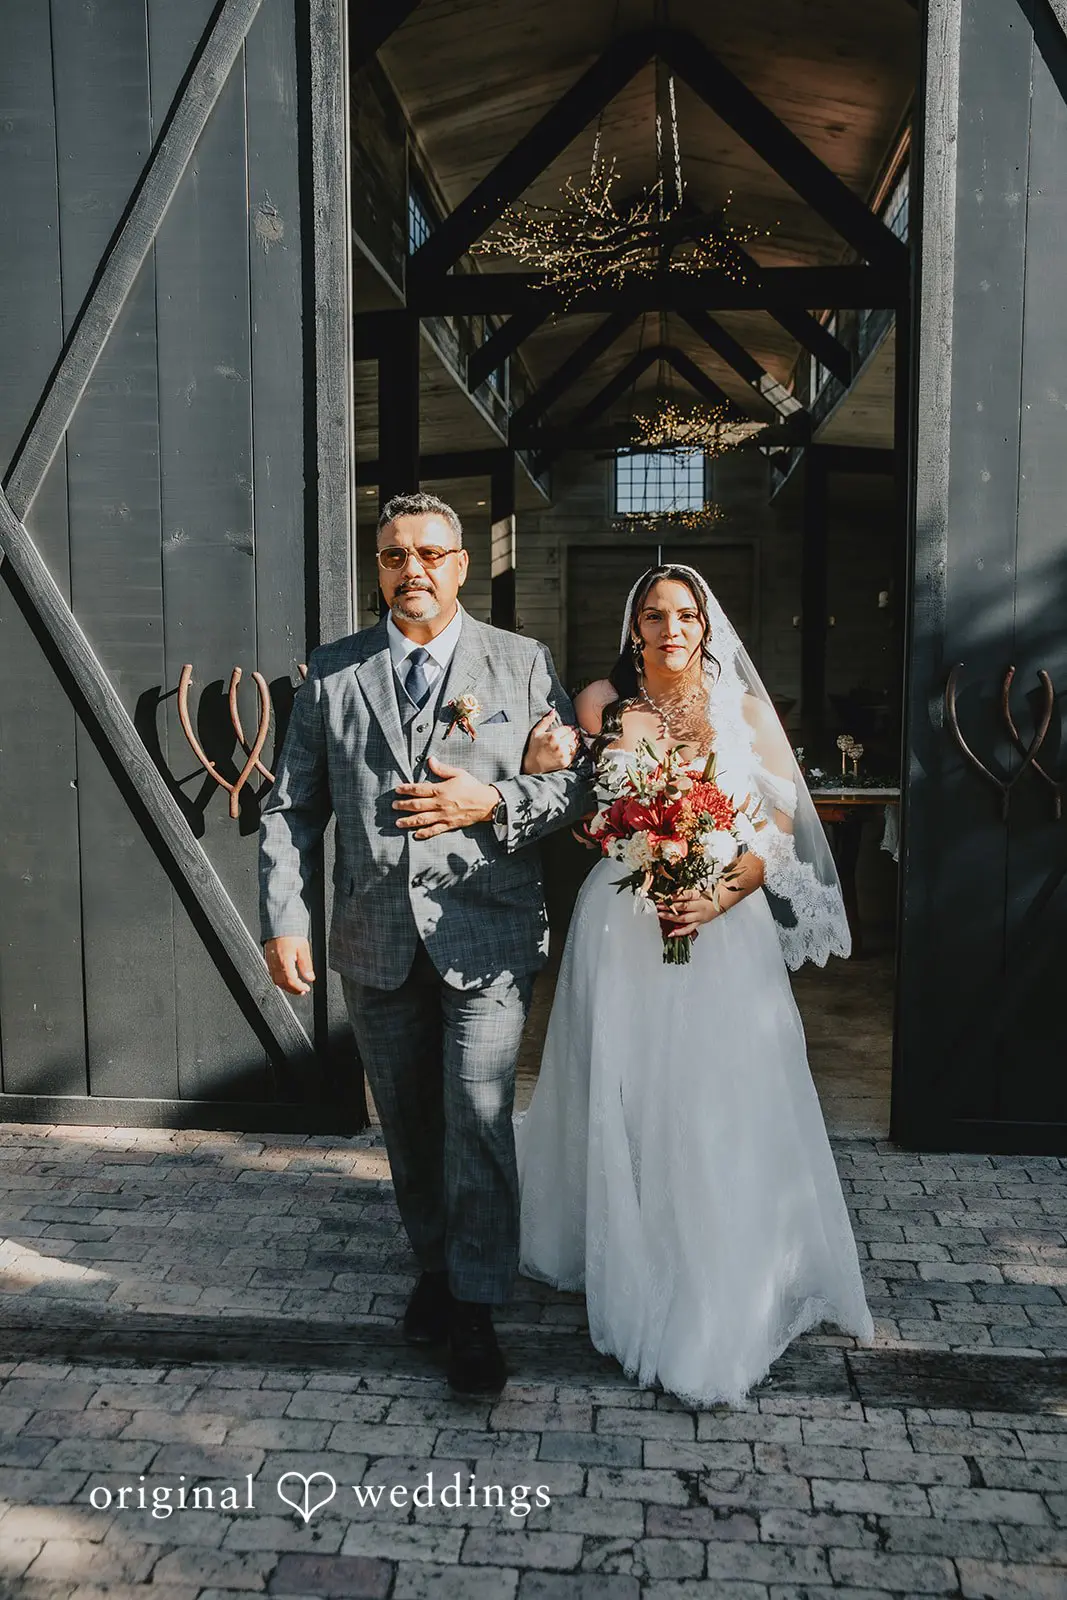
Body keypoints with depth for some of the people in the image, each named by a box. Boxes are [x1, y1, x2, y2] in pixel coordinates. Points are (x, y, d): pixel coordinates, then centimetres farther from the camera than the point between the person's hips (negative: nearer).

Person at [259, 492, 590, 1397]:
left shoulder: (522, 663, 2)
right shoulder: (332, 671, 6)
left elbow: (578, 785, 2)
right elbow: (292, 806, 5)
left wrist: (493, 803, -15)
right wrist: (284, 918, -4)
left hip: (487, 932, -2)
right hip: (376, 939, 3)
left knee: (479, 1117, -6)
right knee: (408, 1123, 15)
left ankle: (475, 1315, 11)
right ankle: (435, 1267, 36)